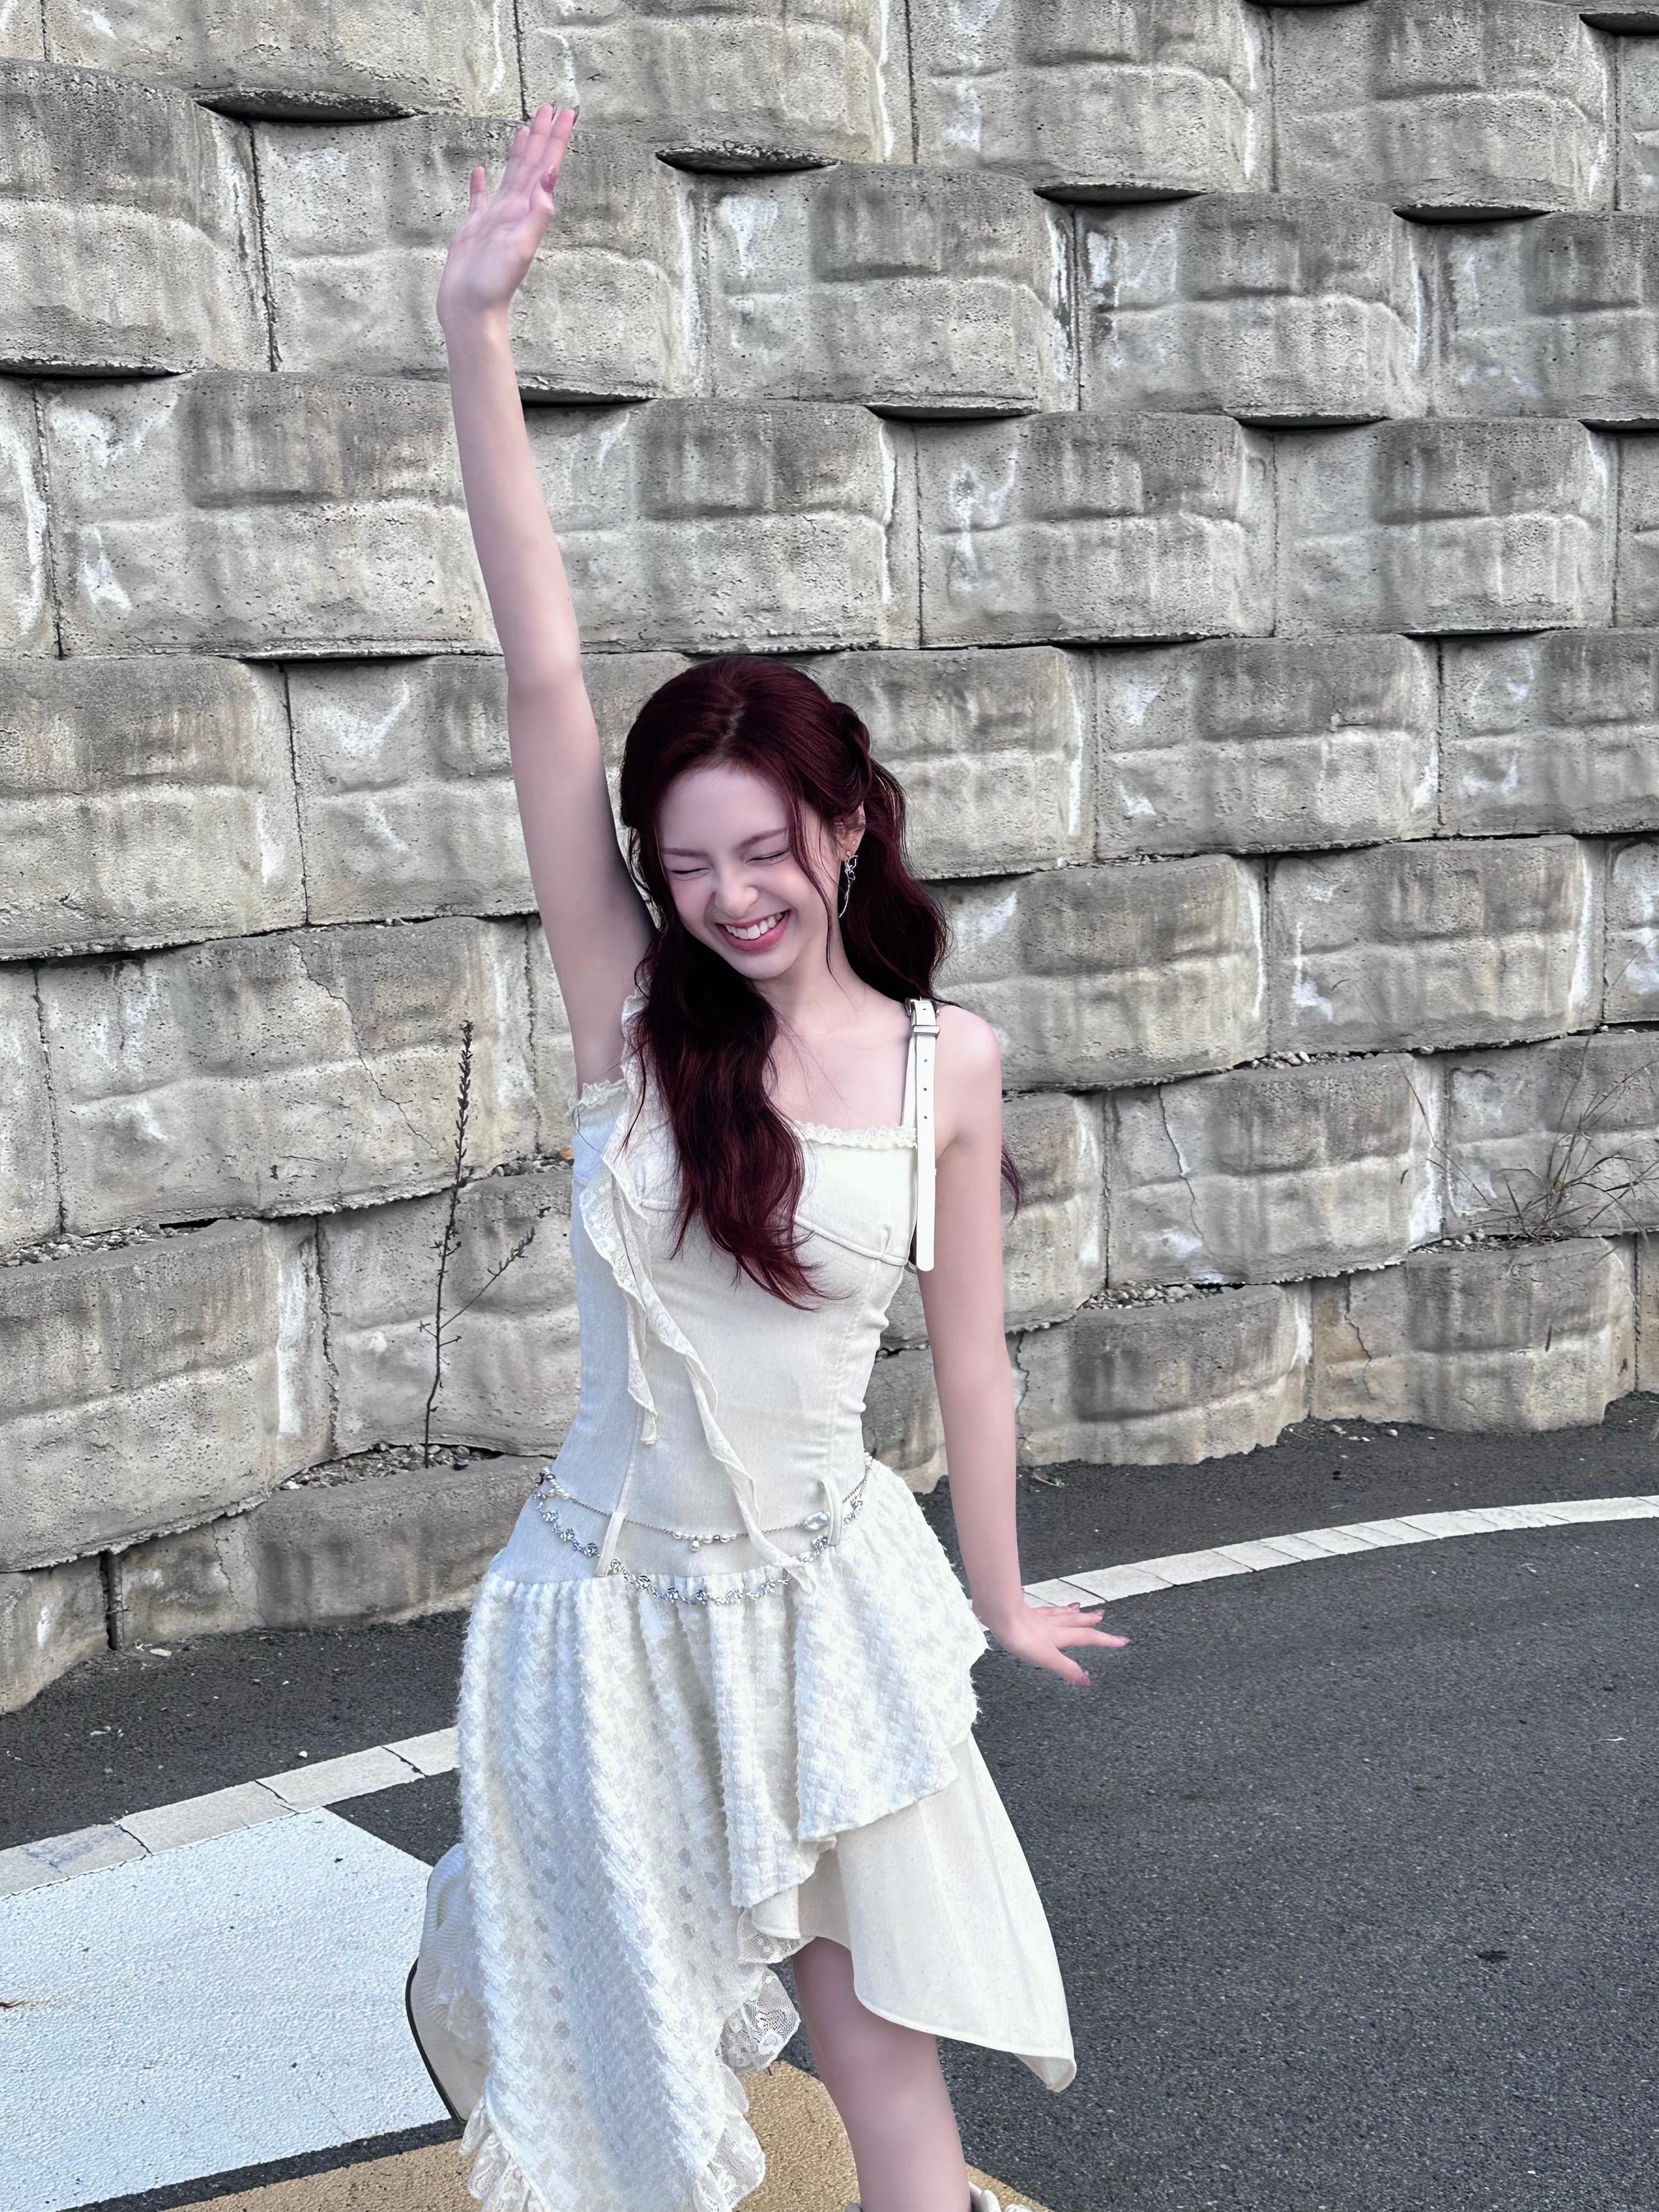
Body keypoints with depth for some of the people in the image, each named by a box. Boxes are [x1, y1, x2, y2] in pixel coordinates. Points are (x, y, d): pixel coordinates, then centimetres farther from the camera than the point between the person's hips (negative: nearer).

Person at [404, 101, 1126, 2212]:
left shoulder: (947, 1064, -7)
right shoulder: (629, 1009, -10)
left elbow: (967, 1358, 4)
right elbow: (541, 678, -20)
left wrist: (997, 1602, 14)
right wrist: (475, 343, -26)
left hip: (831, 1593, 0)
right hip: (614, 1602, 0)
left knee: (881, 2039, 8)